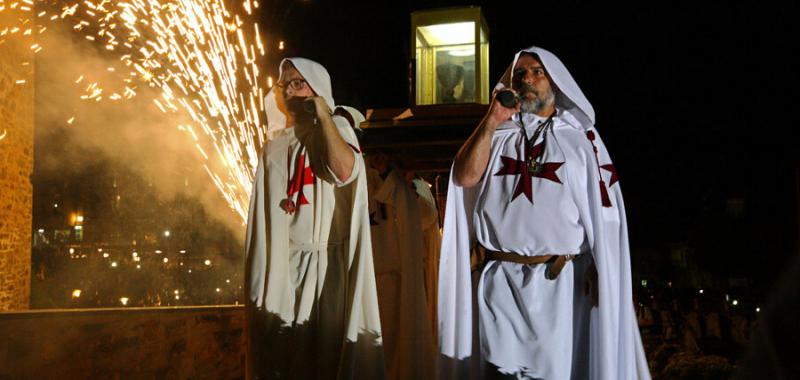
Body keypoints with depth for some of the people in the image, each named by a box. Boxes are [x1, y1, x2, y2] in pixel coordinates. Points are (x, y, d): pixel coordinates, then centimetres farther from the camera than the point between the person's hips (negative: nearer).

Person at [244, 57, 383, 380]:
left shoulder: (335, 128, 3)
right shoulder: (276, 143, 17)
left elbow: (345, 171, -20)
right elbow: (263, 209, 17)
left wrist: (323, 114, -12)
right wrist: (259, 265, 10)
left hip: (324, 260, -4)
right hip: (281, 263, 5)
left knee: (326, 346, -5)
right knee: (281, 350, 7)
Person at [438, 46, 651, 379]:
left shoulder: (580, 137, 8)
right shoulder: (498, 135, 16)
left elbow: (602, 213, 1)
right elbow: (465, 177, 0)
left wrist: (599, 273, -11)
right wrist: (491, 123, -5)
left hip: (560, 282, -1)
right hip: (499, 282, 2)